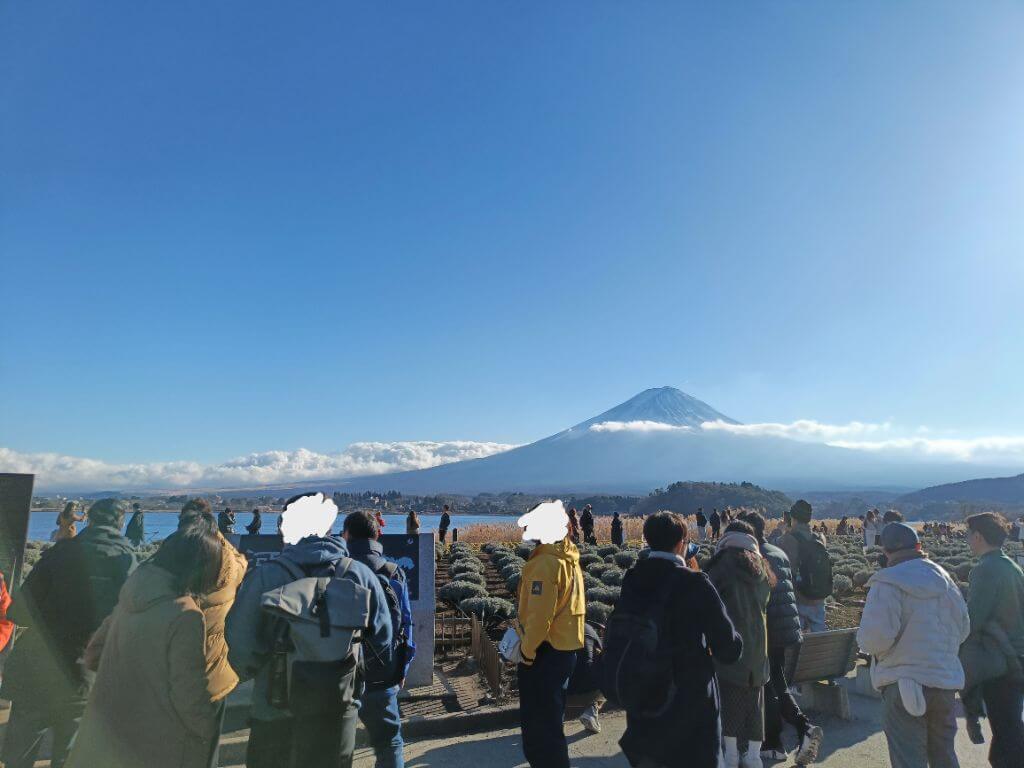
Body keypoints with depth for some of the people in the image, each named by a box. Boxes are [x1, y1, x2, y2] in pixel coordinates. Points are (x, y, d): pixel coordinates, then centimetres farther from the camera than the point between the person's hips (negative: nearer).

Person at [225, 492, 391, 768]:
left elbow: (240, 640, -16)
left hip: (276, 707, -2)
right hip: (338, 711, 2)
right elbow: (381, 639, -1)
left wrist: (248, 671, 6)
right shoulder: (359, 574, -8)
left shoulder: (265, 576, -16)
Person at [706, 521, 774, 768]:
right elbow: (764, 604, 13)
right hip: (757, 645, 5)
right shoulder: (761, 567, 8)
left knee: (729, 696, 4)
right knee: (755, 699, 13)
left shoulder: (723, 563, -9)